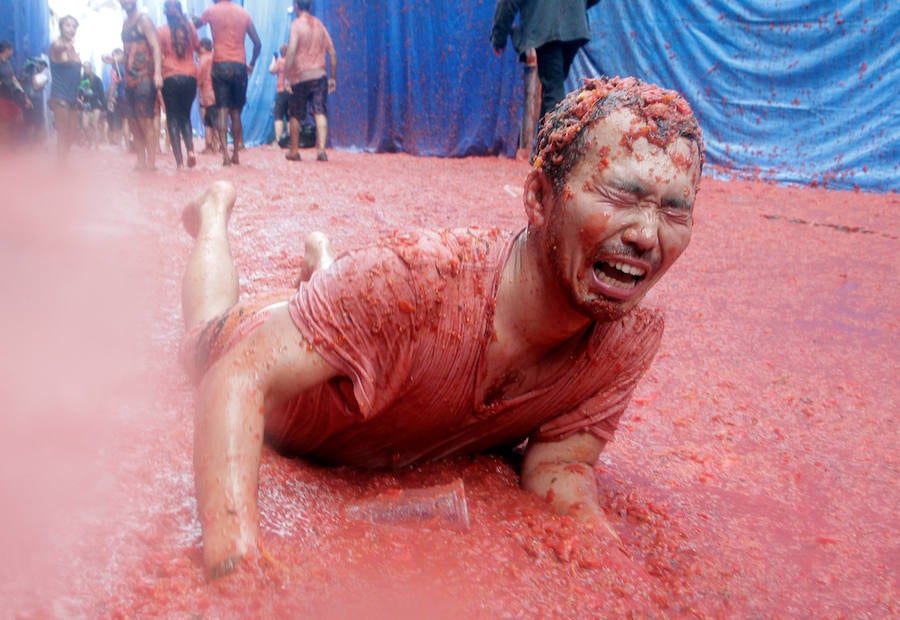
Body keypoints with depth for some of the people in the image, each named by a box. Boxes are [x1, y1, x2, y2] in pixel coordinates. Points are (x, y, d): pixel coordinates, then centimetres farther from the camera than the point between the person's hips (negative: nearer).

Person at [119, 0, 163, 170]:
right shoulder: (125, 23, 19)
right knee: (133, 122, 6)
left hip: (144, 77, -8)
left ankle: (151, 163, -10)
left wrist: (157, 73, -24)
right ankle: (141, 162, 11)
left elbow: (156, 47, -14)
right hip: (130, 78, 8)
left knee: (145, 121, -11)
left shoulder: (143, 20, -4)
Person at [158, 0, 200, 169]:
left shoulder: (161, 31, -2)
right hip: (190, 76, 2)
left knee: (173, 118, 3)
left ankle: (179, 160, -8)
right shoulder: (189, 27, 3)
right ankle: (190, 150, -9)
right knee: (186, 116, 15)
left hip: (171, 77, -2)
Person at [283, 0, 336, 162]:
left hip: (300, 77, -3)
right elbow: (332, 53, 7)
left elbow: (291, 51, -18)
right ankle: (321, 150, -17)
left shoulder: (297, 24, -6)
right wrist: (333, 77, 12)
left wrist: (286, 76, -16)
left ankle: (294, 151, 20)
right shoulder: (319, 24, 9)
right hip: (319, 75, 3)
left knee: (295, 115, 10)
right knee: (320, 113, -4)